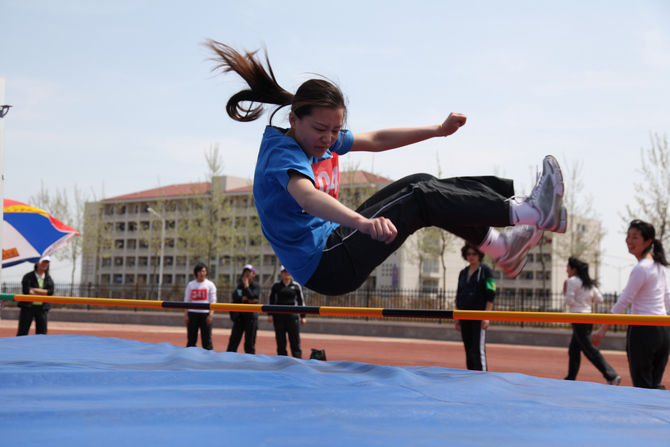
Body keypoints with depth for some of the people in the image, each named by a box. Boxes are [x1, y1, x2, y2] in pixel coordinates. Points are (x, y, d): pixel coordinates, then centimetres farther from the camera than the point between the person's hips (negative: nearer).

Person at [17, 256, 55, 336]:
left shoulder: (48, 278, 11)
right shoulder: (28, 276, 0)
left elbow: (51, 292, -5)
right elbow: (25, 291, -14)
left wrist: (34, 290, -10)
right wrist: (43, 293, -8)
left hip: (42, 308, 3)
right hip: (28, 307, -3)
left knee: (42, 333, 3)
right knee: (22, 333, -1)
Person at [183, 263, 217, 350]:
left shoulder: (210, 285, 5)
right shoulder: (190, 285, 10)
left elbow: (213, 301, 0)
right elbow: (186, 301, 11)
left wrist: (211, 315, -10)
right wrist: (185, 315, 2)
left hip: (205, 313, -2)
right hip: (192, 313, 2)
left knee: (207, 339, -3)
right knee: (191, 339, 3)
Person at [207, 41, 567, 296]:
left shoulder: (323, 139, 6)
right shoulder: (282, 153, -22)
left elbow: (377, 140, 16)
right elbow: (306, 197, -43)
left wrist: (438, 129, 12)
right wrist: (362, 221, -61)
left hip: (333, 238, 10)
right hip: (325, 267, -10)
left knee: (421, 183, 5)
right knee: (421, 199, -15)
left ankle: (498, 245, 8)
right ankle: (526, 212, -11)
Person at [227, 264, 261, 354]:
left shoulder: (256, 286, 1)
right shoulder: (240, 285, 12)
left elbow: (251, 295, -18)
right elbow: (235, 297, -3)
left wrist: (246, 284, -7)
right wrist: (246, 299, -16)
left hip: (251, 317, -4)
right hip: (239, 316, 4)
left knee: (250, 343, -1)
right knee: (233, 340, 2)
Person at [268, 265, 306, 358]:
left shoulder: (296, 286, 8)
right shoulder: (276, 285, 7)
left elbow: (301, 301, 11)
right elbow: (271, 300, 7)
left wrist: (303, 316, 7)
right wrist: (270, 314, -1)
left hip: (293, 315, 0)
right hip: (278, 315, 0)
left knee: (295, 339, -5)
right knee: (280, 340, 2)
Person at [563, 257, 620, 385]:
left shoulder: (572, 281, -10)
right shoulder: (589, 283, 13)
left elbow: (569, 301, -13)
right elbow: (599, 298, 13)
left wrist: (565, 291, 3)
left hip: (578, 318, -9)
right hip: (588, 317, 9)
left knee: (590, 350, -8)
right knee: (573, 350, 14)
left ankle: (612, 376, -13)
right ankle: (570, 379, 18)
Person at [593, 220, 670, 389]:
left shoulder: (641, 269, -14)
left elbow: (623, 302, -14)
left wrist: (602, 330, -10)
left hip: (643, 329, -8)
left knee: (642, 386, -3)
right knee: (655, 385, 11)